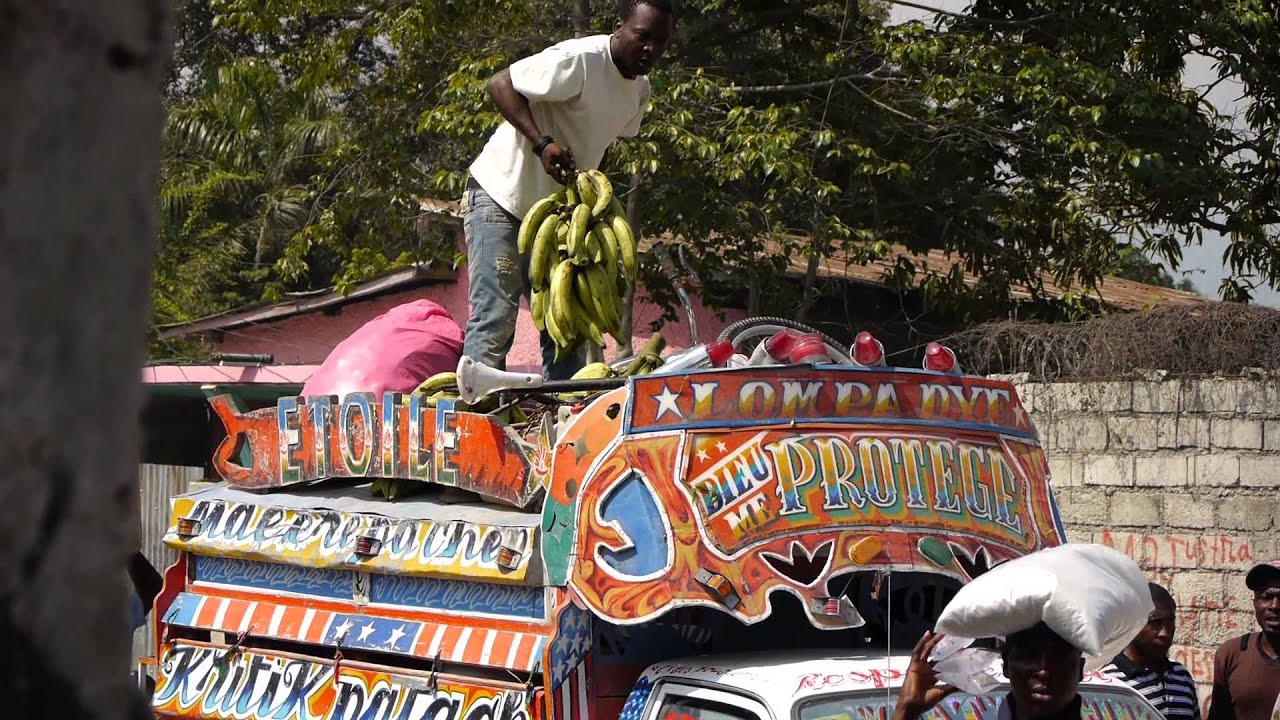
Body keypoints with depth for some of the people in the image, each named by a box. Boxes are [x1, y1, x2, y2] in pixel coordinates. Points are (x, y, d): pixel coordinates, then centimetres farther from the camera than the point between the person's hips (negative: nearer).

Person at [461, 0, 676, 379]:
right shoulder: (578, 60, -22)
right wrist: (543, 144, -30)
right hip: (501, 196, -8)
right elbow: (501, 85, -20)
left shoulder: (640, 90, 5)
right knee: (495, 320, -15)